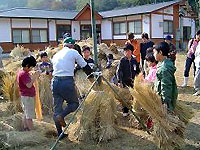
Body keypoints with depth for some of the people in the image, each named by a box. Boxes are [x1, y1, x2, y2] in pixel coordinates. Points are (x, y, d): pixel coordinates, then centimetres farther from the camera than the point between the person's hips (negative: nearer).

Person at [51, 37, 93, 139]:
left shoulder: (56, 55, 20)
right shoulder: (73, 52, 6)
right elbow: (85, 67, 9)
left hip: (55, 81, 5)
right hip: (67, 82, -5)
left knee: (57, 108, 11)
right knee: (74, 103, 14)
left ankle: (60, 134, 16)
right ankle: (62, 115, -11)